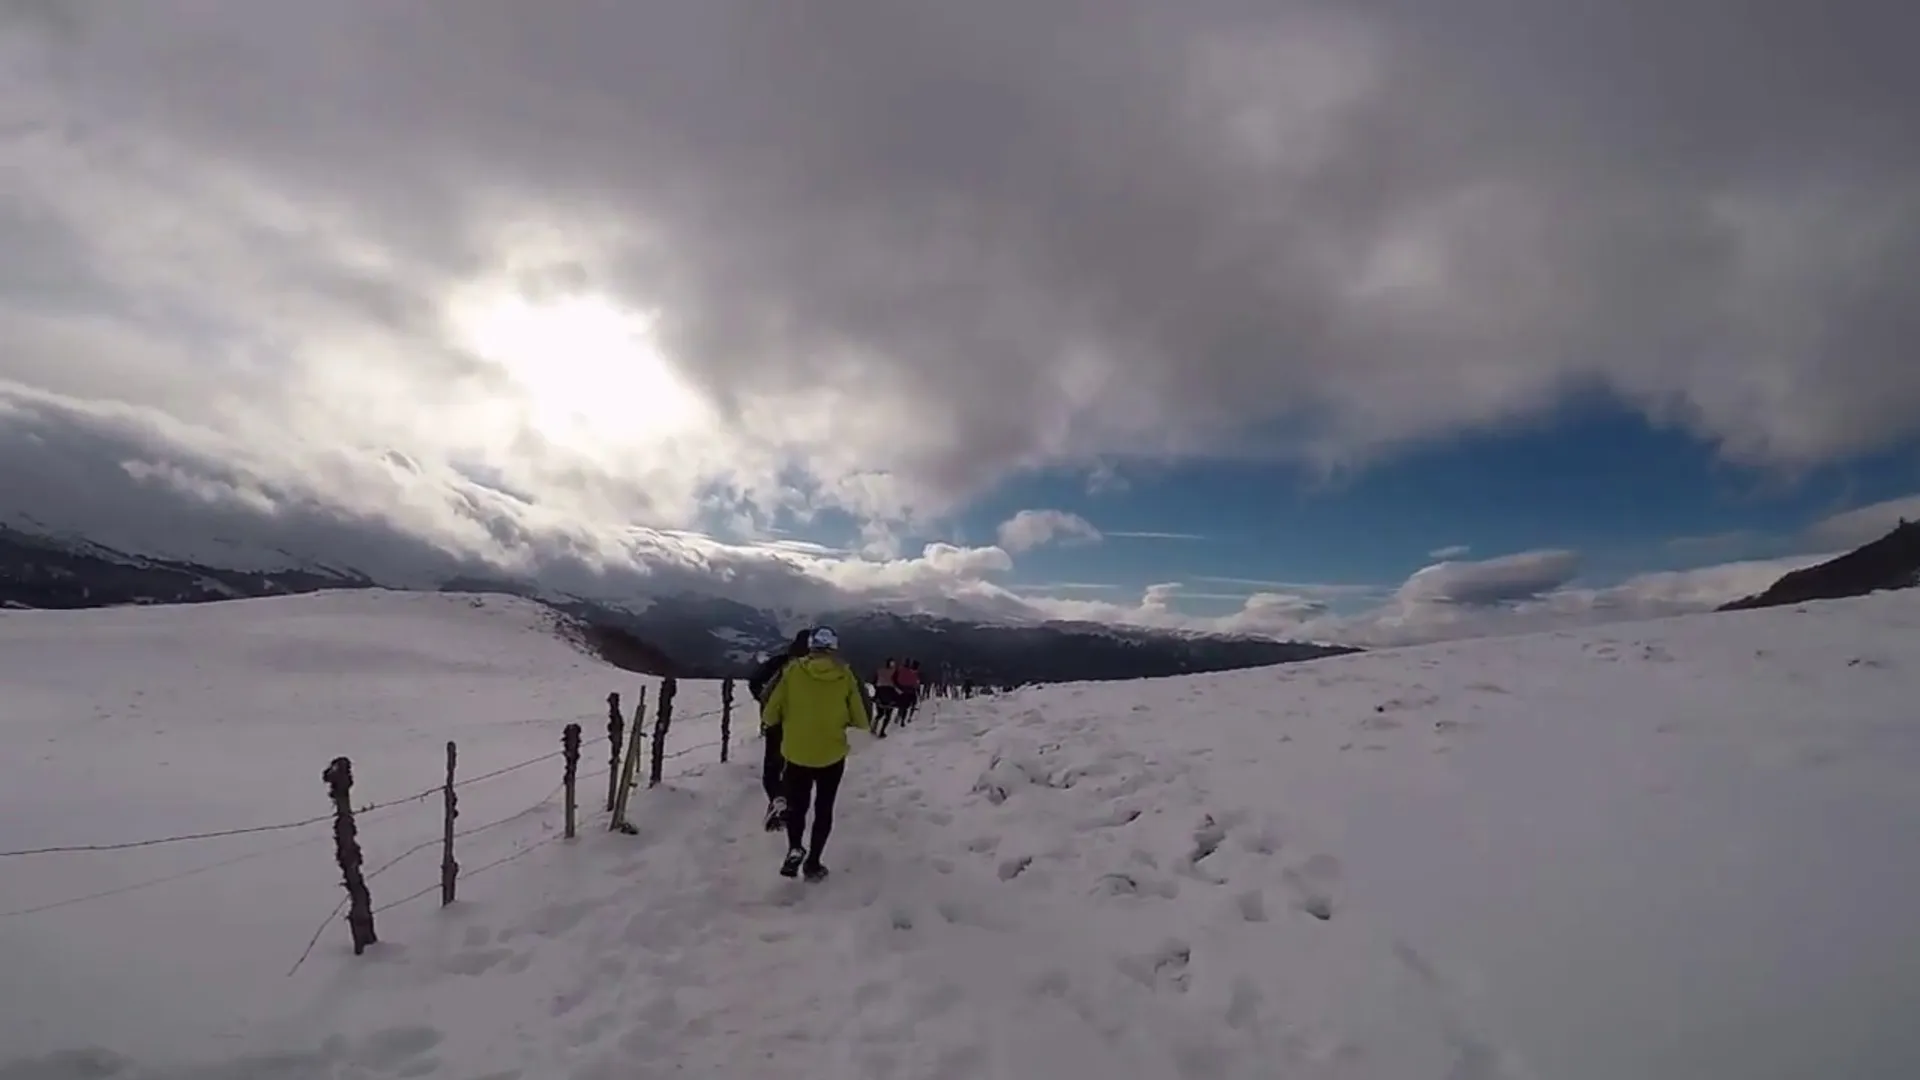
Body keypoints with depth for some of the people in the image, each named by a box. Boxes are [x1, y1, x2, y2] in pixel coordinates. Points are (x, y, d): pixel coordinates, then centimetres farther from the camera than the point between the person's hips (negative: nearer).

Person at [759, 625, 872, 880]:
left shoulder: (791, 671, -11)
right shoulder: (846, 676, -10)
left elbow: (769, 713, -6)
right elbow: (864, 720, -6)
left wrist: (773, 722, 16)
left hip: (796, 753, 0)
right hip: (832, 755, 0)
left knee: (797, 805, 20)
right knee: (824, 809, 18)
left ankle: (794, 849, 0)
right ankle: (813, 863, 21)